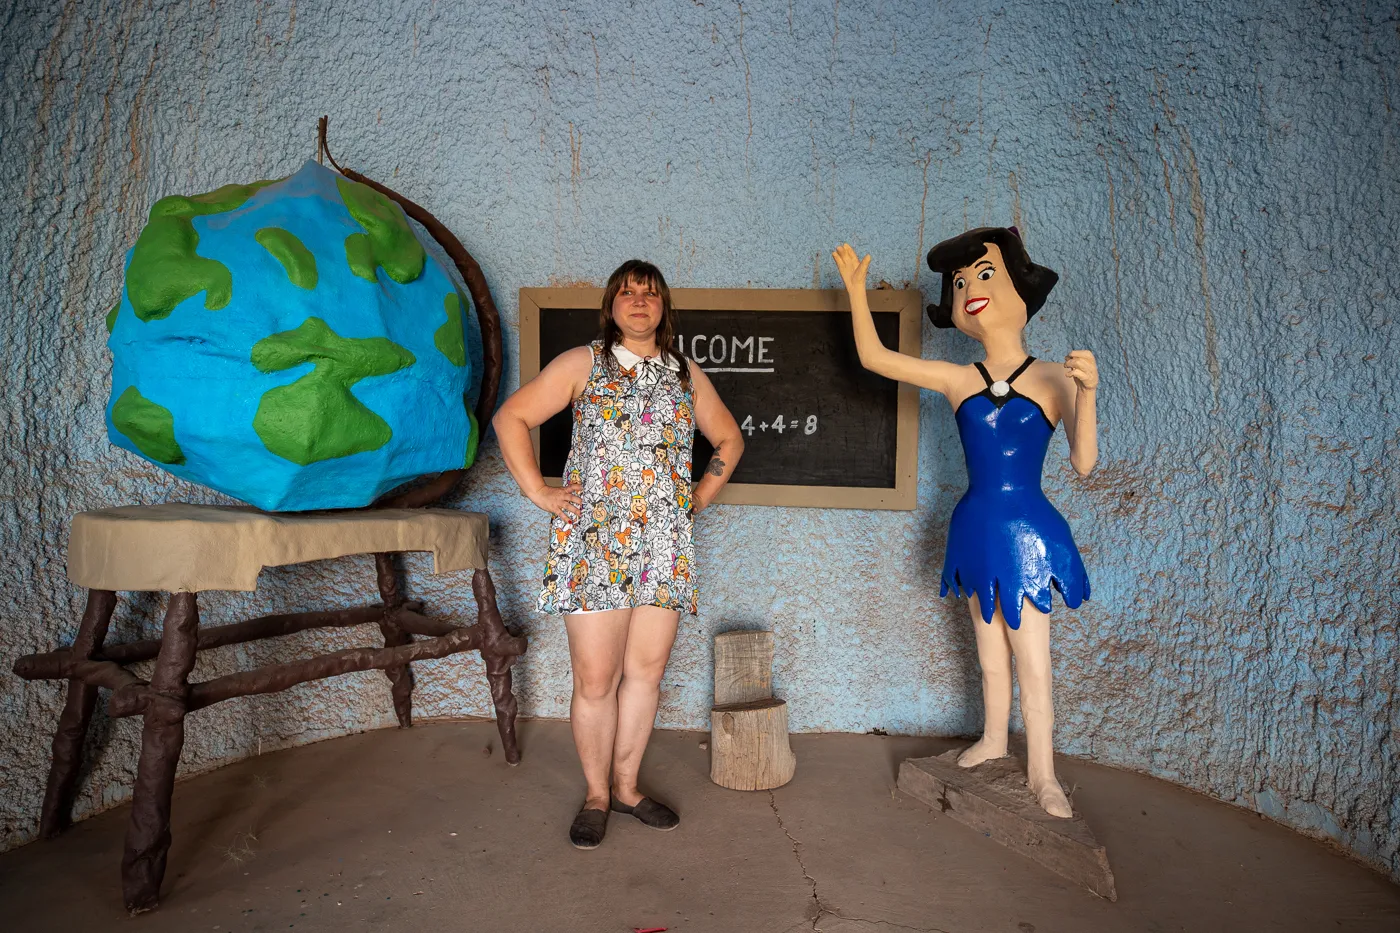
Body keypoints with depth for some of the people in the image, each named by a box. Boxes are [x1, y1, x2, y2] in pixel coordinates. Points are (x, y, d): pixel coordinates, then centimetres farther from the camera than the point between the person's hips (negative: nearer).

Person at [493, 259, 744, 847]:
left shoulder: (687, 374, 14)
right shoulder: (583, 364, 5)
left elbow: (729, 439, 25)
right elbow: (511, 418, 3)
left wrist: (703, 494, 14)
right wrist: (538, 492, -3)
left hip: (664, 544, 3)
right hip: (593, 540, -3)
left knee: (646, 672, 9)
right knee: (596, 679, 1)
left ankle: (626, 786, 27)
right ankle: (596, 796, 20)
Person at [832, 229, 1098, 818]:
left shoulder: (1054, 380, -10)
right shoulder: (958, 381, -1)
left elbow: (1083, 464, -17)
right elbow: (873, 356, 0)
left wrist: (1087, 392, -32)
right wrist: (856, 289, -1)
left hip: (1028, 533, -3)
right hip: (977, 530, 4)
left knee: (1032, 662, 5)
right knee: (990, 654, 19)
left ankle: (1041, 773, 21)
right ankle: (993, 741, 39)